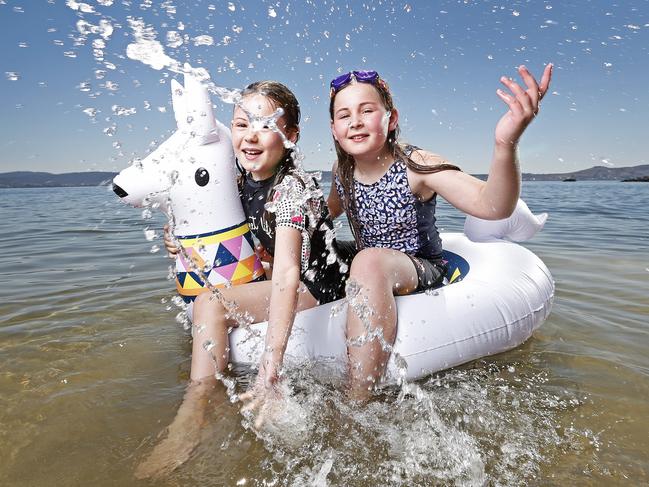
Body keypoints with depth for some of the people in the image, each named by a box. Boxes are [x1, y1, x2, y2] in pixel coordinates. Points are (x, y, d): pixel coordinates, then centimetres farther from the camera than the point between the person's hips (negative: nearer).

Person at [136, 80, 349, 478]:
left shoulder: (292, 190, -27)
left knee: (211, 303, -21)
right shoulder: (244, 179, -2)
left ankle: (191, 417, -14)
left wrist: (271, 366, -48)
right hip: (277, 280, 9)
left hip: (318, 285, -9)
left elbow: (287, 276, -40)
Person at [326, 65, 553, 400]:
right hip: (367, 277, 7)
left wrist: (506, 144, -54)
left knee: (369, 262, -35)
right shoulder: (341, 170, -2)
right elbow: (331, 211, 21)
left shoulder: (416, 166, -19)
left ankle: (356, 405, -32)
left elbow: (491, 206, -36)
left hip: (423, 272, -7)